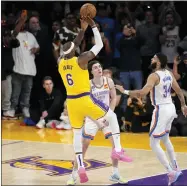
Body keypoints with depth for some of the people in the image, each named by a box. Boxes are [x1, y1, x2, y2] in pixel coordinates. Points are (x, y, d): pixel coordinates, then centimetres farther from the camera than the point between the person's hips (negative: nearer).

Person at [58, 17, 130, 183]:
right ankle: (118, 150, 4)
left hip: (71, 102, 5)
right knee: (112, 117, 16)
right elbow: (99, 45, -3)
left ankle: (80, 167, 2)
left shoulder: (60, 62, 5)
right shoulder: (81, 59, -13)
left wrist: (83, 29, 23)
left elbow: (73, 46, 22)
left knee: (77, 133, 16)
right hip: (85, 100, -5)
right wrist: (93, 26, 4)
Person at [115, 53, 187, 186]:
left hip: (161, 110, -9)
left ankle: (171, 173, -12)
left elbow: (142, 93, -29)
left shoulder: (154, 76, -18)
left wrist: (125, 91, -19)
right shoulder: (169, 74, 8)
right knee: (165, 139, 28)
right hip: (170, 108, 9)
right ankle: (176, 168, 31)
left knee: (154, 144, -3)